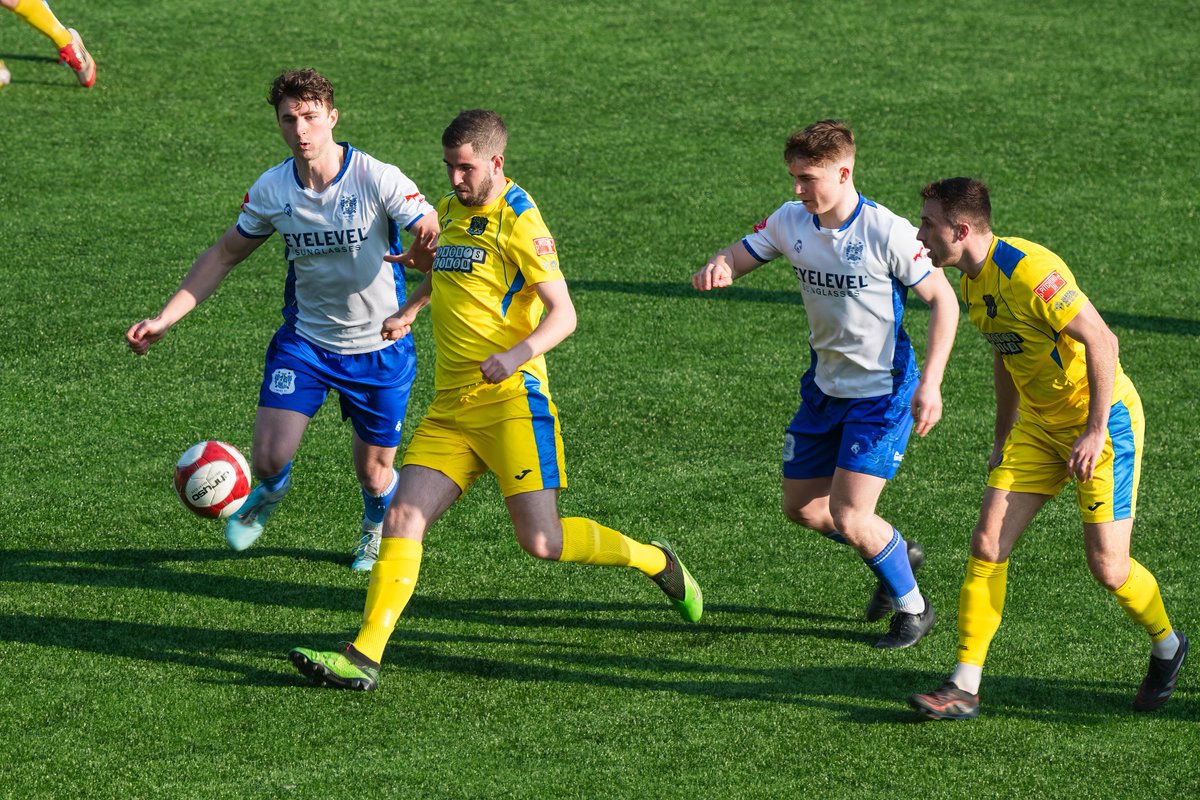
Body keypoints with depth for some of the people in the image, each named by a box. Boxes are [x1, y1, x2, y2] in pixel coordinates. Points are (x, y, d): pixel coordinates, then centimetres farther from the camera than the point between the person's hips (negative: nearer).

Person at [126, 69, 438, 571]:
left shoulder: (379, 180, -19)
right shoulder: (271, 190, -7)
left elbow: (440, 242, -20)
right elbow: (224, 255, 6)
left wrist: (427, 256, -47)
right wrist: (164, 319, 1)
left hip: (380, 348, -2)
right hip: (303, 338, 2)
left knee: (373, 472, 8)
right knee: (270, 457, -12)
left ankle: (378, 527, 47)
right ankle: (269, 494, 28)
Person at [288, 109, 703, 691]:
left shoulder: (519, 222, -8)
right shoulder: (450, 211, 16)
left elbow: (563, 314, -12)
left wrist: (519, 354, -30)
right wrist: (410, 310, 19)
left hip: (510, 397, -7)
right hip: (450, 405, 7)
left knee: (541, 541, -10)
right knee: (402, 519, -8)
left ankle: (655, 561, 14)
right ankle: (364, 658, -12)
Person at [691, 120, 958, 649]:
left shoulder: (887, 232, -21)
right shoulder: (791, 222, -5)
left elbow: (943, 299, -14)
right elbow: (739, 257, 3)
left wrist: (930, 383, -19)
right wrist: (718, 268, -24)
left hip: (883, 392, -7)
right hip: (826, 384, 7)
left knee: (849, 519, -11)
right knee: (801, 506, 12)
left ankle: (912, 607, 13)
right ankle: (897, 552, 36)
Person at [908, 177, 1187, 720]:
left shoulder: (1029, 271, -26)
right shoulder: (973, 283, 3)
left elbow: (1101, 341, -26)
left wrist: (1095, 432, -26)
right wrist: (1004, 439, 21)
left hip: (1104, 418, -8)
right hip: (1038, 426, 8)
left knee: (1107, 566, -6)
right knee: (987, 546, -4)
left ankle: (1166, 647, 24)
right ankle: (964, 689, -1)